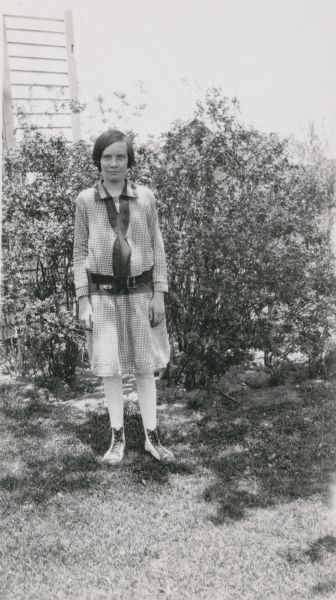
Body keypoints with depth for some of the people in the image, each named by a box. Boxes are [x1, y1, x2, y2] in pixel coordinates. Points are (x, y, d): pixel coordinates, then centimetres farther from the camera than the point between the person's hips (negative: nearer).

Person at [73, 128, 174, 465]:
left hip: (140, 291, 1)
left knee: (144, 366, 8)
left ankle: (151, 437, 21)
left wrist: (159, 294, -1)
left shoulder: (145, 197, -1)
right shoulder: (85, 201, -2)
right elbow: (80, 252, 1)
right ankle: (117, 438, 22)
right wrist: (83, 302, -4)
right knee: (110, 368, 7)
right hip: (103, 293, 0)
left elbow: (157, 247, 3)